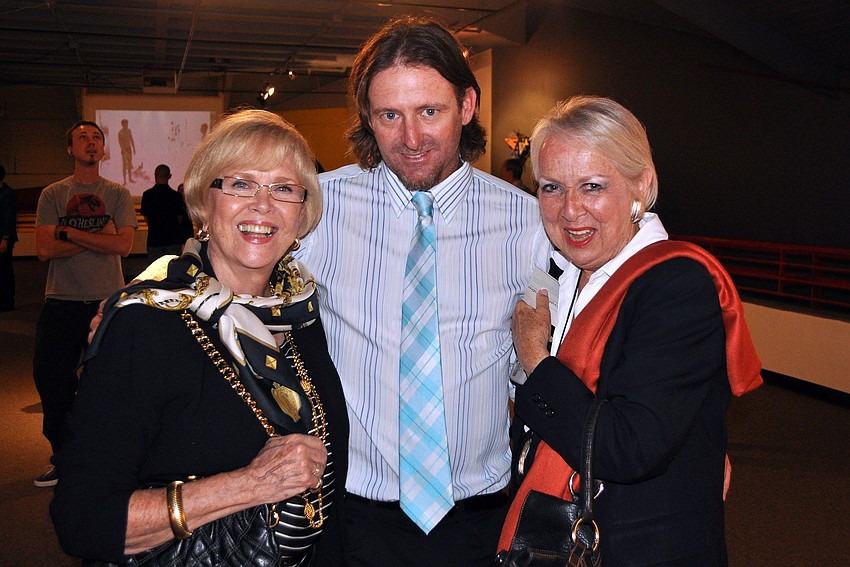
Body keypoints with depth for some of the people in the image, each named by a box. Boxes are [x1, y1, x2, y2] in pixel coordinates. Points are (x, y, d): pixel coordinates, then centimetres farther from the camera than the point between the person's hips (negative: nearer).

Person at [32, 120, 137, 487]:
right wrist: (98, 237, -10)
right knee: (50, 377, 3)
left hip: (107, 301, -1)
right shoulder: (52, 195, 6)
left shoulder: (118, 195, 4)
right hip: (61, 302, 1)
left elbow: (123, 245, -10)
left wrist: (67, 232, -9)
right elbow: (44, 249, -5)